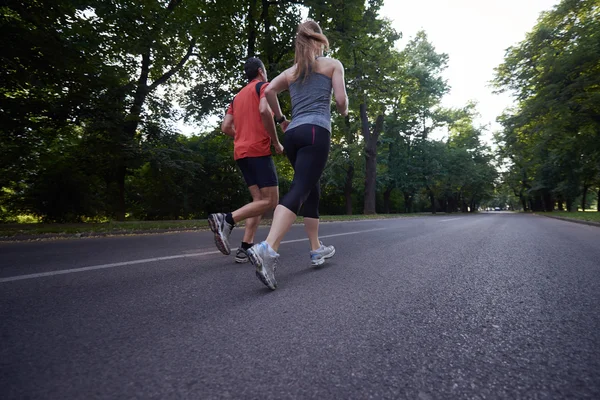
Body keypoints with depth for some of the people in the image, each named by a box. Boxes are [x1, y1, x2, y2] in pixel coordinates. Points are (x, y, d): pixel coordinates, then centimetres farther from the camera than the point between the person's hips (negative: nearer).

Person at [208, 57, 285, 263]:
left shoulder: (238, 96, 25)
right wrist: (276, 142, -10)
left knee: (259, 200, 8)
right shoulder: (264, 86, 4)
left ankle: (246, 248, 0)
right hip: (259, 150, -8)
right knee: (270, 201, -7)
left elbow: (226, 127, 17)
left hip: (241, 152, 8)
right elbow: (264, 110, -18)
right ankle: (227, 219, -22)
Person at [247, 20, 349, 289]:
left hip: (293, 134, 6)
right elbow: (341, 100, 4)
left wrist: (279, 118, 19)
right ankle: (267, 249, -36)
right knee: (299, 191, -18)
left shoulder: (291, 71, 24)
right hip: (316, 132, -5)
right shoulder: (333, 64, 15)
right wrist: (344, 112, 26)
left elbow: (268, 90, 7)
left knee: (312, 190, 14)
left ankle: (317, 249, 19)